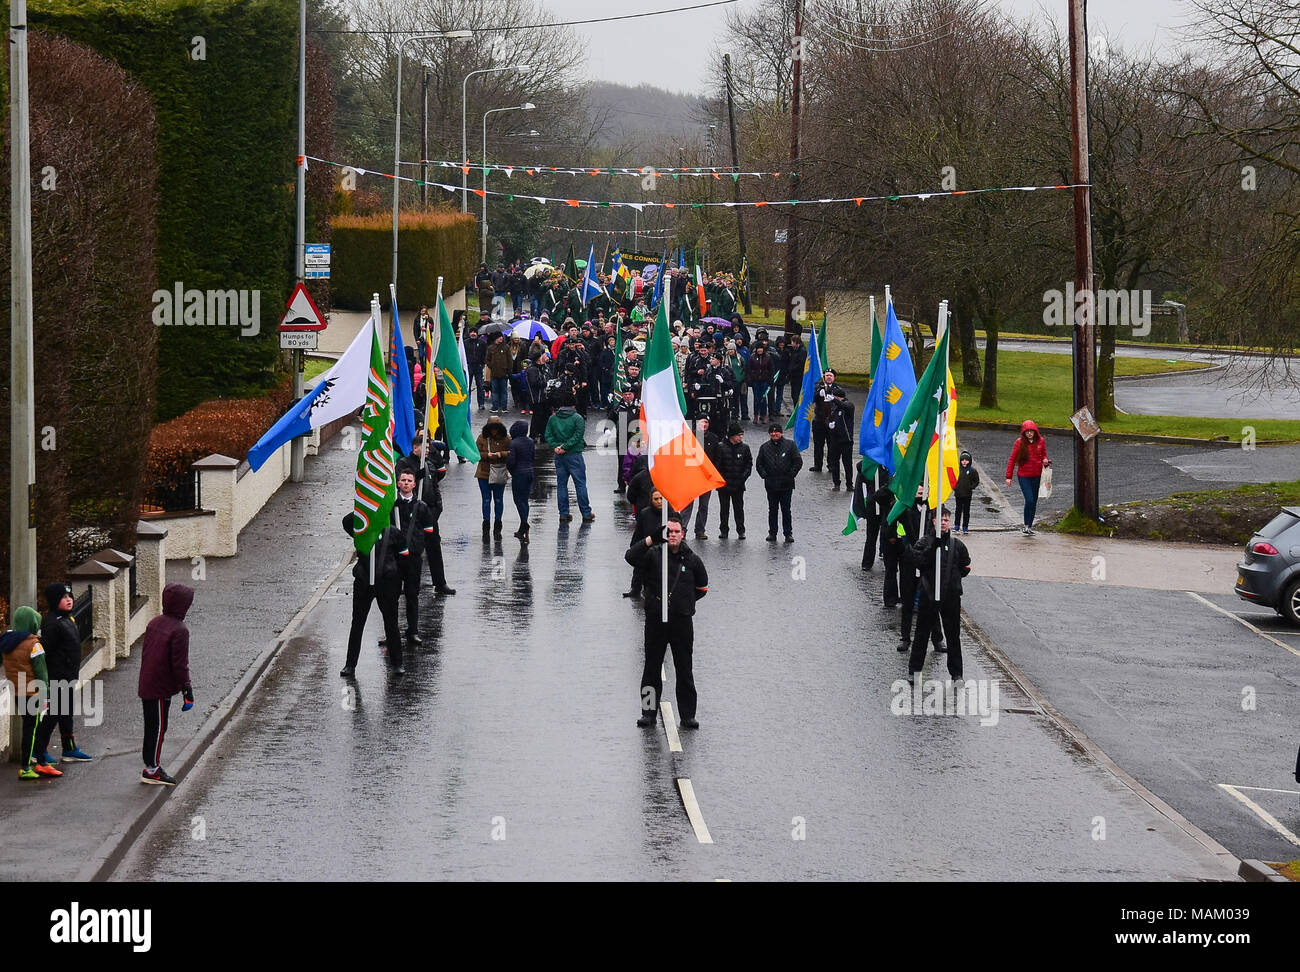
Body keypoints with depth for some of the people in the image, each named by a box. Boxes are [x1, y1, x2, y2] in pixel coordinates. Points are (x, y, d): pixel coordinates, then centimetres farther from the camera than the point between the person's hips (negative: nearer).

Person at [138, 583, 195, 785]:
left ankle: (151, 765, 23)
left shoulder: (154, 623, 8)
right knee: (158, 728, 1)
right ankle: (152, 769, 5)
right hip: (161, 690, -8)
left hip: (146, 685, 8)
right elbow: (180, 664, -19)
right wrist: (188, 691, -12)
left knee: (151, 727, 16)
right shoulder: (179, 631, -18)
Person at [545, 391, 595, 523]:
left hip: (559, 457, 3)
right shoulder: (577, 418, -8)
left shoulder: (553, 418, 4)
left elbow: (548, 435, -1)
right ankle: (586, 513, 5)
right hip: (574, 455, -3)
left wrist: (556, 446, -9)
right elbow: (578, 435, -16)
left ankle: (564, 513, 9)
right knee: (580, 484, 3)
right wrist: (565, 447, -14)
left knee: (561, 485, 9)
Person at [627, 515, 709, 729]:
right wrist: (651, 540, -29)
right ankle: (649, 712, 14)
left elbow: (702, 588, 17)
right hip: (655, 620, -1)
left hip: (682, 621, 1)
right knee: (652, 669, 6)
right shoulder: (653, 554, -2)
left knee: (684, 671, 4)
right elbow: (630, 557, -21)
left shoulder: (691, 560, 4)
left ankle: (687, 715, 10)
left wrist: (686, 602, 8)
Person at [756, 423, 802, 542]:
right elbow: (759, 464, 12)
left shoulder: (789, 445, 1)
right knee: (772, 510, 7)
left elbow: (798, 462, 1)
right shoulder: (765, 447, 8)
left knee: (786, 510, 1)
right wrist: (764, 475, -2)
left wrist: (791, 474, -6)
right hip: (771, 484, 2)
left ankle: (788, 533, 6)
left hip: (786, 484, -2)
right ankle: (772, 533, 14)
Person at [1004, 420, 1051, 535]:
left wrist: (1045, 461, -9)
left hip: (1036, 476, 4)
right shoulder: (1020, 442, -6)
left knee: (1034, 502, 8)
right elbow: (1012, 459, -1)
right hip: (1023, 476, -4)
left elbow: (1044, 455, 16)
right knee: (1029, 500, -14)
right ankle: (1026, 526, 0)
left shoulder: (1040, 441, 2)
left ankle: (1029, 526, 20)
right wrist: (1008, 476, -3)